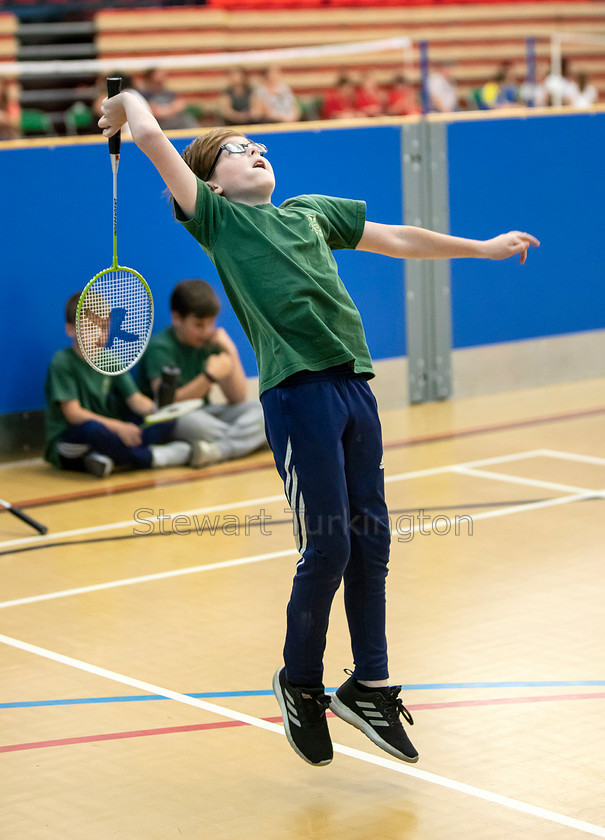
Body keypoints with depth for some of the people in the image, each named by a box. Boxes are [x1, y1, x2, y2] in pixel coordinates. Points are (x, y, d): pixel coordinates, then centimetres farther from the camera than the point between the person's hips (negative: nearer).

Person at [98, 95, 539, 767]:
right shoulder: (216, 218, 7)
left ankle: (369, 686, 19)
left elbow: (398, 239, 33)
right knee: (328, 548, -6)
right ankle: (300, 683, 16)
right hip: (297, 392, -6)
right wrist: (128, 101, 20)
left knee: (370, 542, 7)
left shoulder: (311, 212, 24)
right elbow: (152, 138, 0)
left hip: (355, 387, 6)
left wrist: (480, 247, 40)